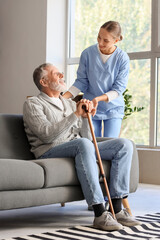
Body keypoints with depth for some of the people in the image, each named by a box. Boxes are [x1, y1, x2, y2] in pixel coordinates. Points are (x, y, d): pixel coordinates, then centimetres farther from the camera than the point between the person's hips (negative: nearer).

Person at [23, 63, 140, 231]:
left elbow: (87, 137, 15)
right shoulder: (32, 104, 4)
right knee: (83, 144, -39)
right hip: (50, 152, -7)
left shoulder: (71, 104, 25)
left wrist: (86, 117, -4)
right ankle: (100, 214, -40)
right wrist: (76, 115, -16)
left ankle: (117, 208, -19)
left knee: (124, 145, -11)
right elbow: (47, 135, -14)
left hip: (79, 149, 7)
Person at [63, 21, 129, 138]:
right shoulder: (87, 53, -7)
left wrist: (98, 98, -26)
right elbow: (81, 82, -1)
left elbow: (118, 88, -11)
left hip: (113, 108, -1)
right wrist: (63, 97, -14)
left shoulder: (123, 58, -10)